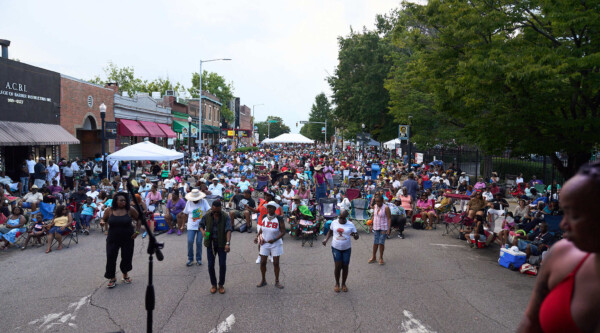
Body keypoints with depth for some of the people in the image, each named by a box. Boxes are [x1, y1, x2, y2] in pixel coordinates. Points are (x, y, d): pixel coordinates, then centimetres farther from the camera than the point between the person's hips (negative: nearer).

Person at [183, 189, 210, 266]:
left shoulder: (203, 202, -4)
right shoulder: (189, 202, 1)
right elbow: (185, 213, 9)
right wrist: (191, 218, -3)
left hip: (201, 225, -1)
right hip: (191, 226, 1)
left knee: (199, 242, 0)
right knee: (190, 241, -8)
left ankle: (199, 259, 16)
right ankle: (190, 259, 8)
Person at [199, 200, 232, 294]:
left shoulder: (226, 217, -11)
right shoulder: (207, 216, -3)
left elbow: (228, 230, -19)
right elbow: (201, 225, 11)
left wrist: (228, 243, -32)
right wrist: (202, 231, -14)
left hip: (222, 244, -2)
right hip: (210, 244, 2)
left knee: (222, 265, 1)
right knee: (211, 265, 3)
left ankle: (221, 285, 19)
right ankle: (213, 284, 21)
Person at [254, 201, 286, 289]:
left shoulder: (279, 219, -13)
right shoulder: (264, 218, 0)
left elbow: (283, 232, -15)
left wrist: (274, 239, -25)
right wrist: (257, 236, 0)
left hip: (275, 244, -3)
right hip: (264, 243, 4)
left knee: (276, 263, 4)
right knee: (263, 262, 5)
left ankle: (277, 281, 18)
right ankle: (263, 280, 22)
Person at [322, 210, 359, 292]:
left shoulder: (350, 225, -6)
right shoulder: (334, 222, -2)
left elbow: (356, 237, -4)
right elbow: (330, 232, 11)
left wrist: (355, 235, -28)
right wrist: (326, 239, -5)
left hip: (347, 249, 0)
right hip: (336, 248, 0)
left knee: (345, 266, 7)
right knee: (337, 266, -2)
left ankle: (343, 284, 25)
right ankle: (337, 284, 18)